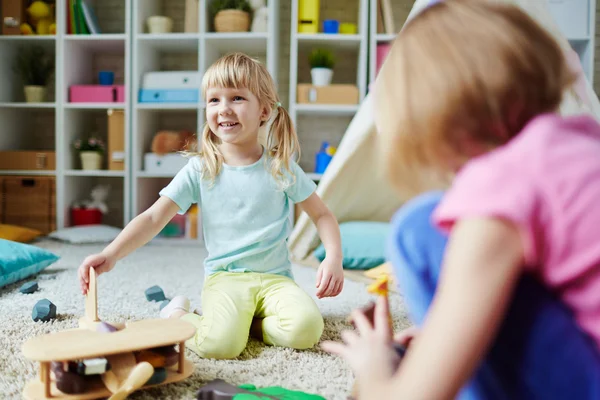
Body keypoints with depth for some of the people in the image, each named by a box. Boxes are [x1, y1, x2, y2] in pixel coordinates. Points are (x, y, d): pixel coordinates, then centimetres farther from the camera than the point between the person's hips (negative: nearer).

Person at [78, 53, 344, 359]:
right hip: (224, 277, -2)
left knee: (305, 329, -27)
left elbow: (322, 215, 10)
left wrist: (334, 258, -9)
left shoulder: (281, 168, 2)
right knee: (218, 343, -29)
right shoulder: (200, 170, 0)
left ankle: (230, 318, 0)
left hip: (274, 277, 2)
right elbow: (153, 218, -5)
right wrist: (110, 255, -20)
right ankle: (176, 316, 5)